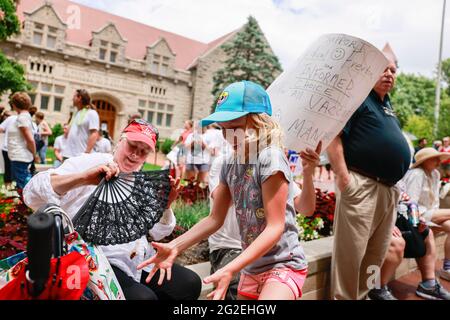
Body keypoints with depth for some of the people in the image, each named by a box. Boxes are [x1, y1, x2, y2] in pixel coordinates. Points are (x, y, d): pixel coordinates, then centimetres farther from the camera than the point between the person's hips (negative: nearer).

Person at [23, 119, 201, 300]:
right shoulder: (90, 162, -5)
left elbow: (158, 232, 10)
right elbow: (32, 194, -17)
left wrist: (166, 204, -10)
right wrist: (83, 178, -32)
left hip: (141, 260, 6)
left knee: (191, 284, -6)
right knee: (143, 296, -29)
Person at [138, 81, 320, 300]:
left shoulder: (270, 158, -20)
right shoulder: (229, 165, 1)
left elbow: (275, 227, -22)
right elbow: (215, 219, 4)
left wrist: (229, 270, -29)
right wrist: (175, 247, -7)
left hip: (283, 265, -7)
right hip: (251, 268, 7)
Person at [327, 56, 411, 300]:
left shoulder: (386, 104, 22)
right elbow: (332, 135, -17)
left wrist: (394, 183, 22)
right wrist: (343, 176, -22)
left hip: (388, 188, 10)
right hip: (362, 185, -9)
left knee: (377, 251, 15)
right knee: (351, 250, -4)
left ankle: (361, 294, 29)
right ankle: (344, 297, 11)